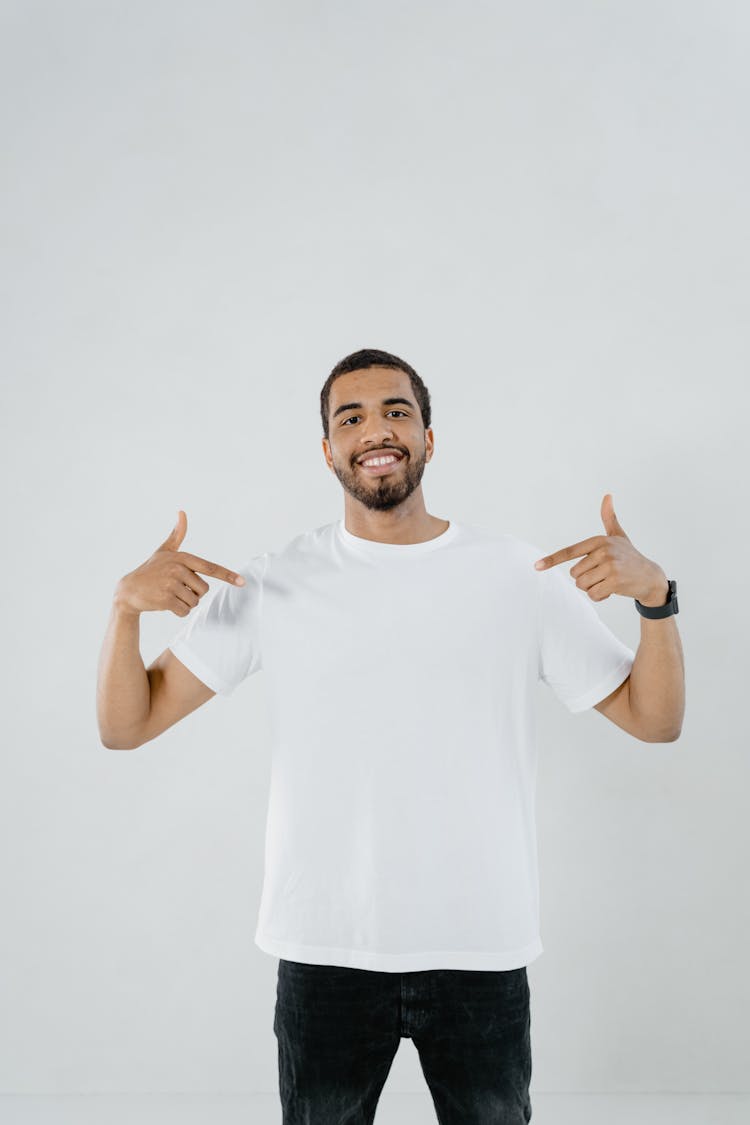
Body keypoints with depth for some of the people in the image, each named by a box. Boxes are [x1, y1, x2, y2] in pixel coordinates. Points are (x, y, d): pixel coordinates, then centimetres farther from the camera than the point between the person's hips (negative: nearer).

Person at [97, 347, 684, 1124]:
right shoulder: (274, 584, -2)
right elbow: (125, 727, -3)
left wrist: (654, 595, -18)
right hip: (323, 952, 0)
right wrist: (126, 606, -21)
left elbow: (652, 720, -1)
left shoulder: (520, 575, -1)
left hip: (481, 948, 1)